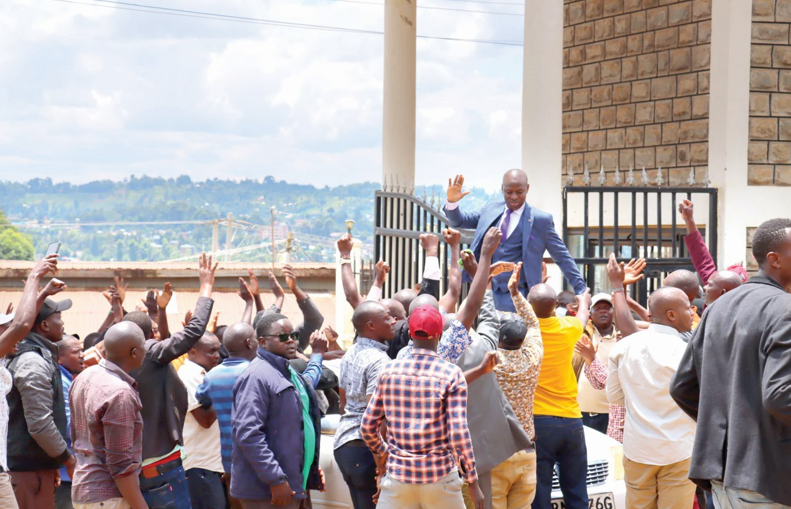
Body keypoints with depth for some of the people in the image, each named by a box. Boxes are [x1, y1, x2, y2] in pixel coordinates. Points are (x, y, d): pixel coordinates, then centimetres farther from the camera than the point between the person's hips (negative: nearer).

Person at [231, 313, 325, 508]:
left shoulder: (290, 373, 17)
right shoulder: (256, 376, -14)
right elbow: (248, 434, -22)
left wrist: (313, 469, 21)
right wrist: (276, 480, -23)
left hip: (295, 484, 9)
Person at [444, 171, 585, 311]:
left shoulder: (540, 220, -4)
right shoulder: (493, 206, 8)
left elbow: (562, 257, 2)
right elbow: (461, 221, 15)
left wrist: (581, 289, 1)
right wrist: (452, 201, -6)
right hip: (483, 290, 4)